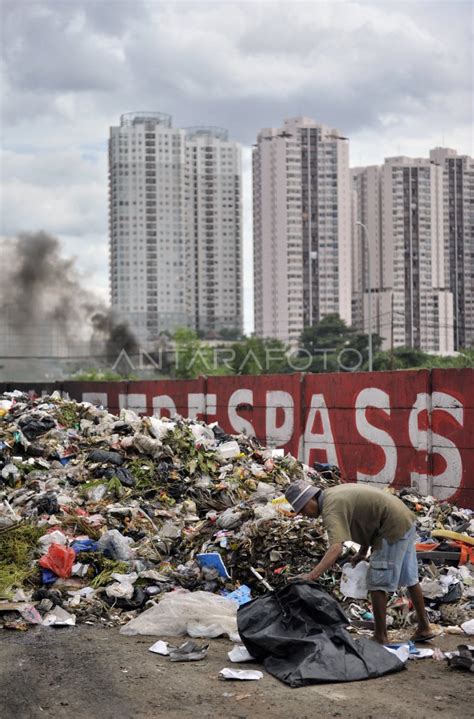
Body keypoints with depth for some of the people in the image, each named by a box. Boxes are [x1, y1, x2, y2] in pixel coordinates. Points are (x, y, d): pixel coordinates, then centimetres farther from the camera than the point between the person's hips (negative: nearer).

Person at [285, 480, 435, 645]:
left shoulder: (331, 509, -21)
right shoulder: (333, 494, 9)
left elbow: (336, 548, -36)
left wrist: (311, 576, -43)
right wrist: (362, 552, 12)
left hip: (393, 528, -10)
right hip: (406, 520, 10)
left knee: (377, 583, -3)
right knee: (410, 578, 21)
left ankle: (380, 637, 4)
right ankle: (424, 628, 33)